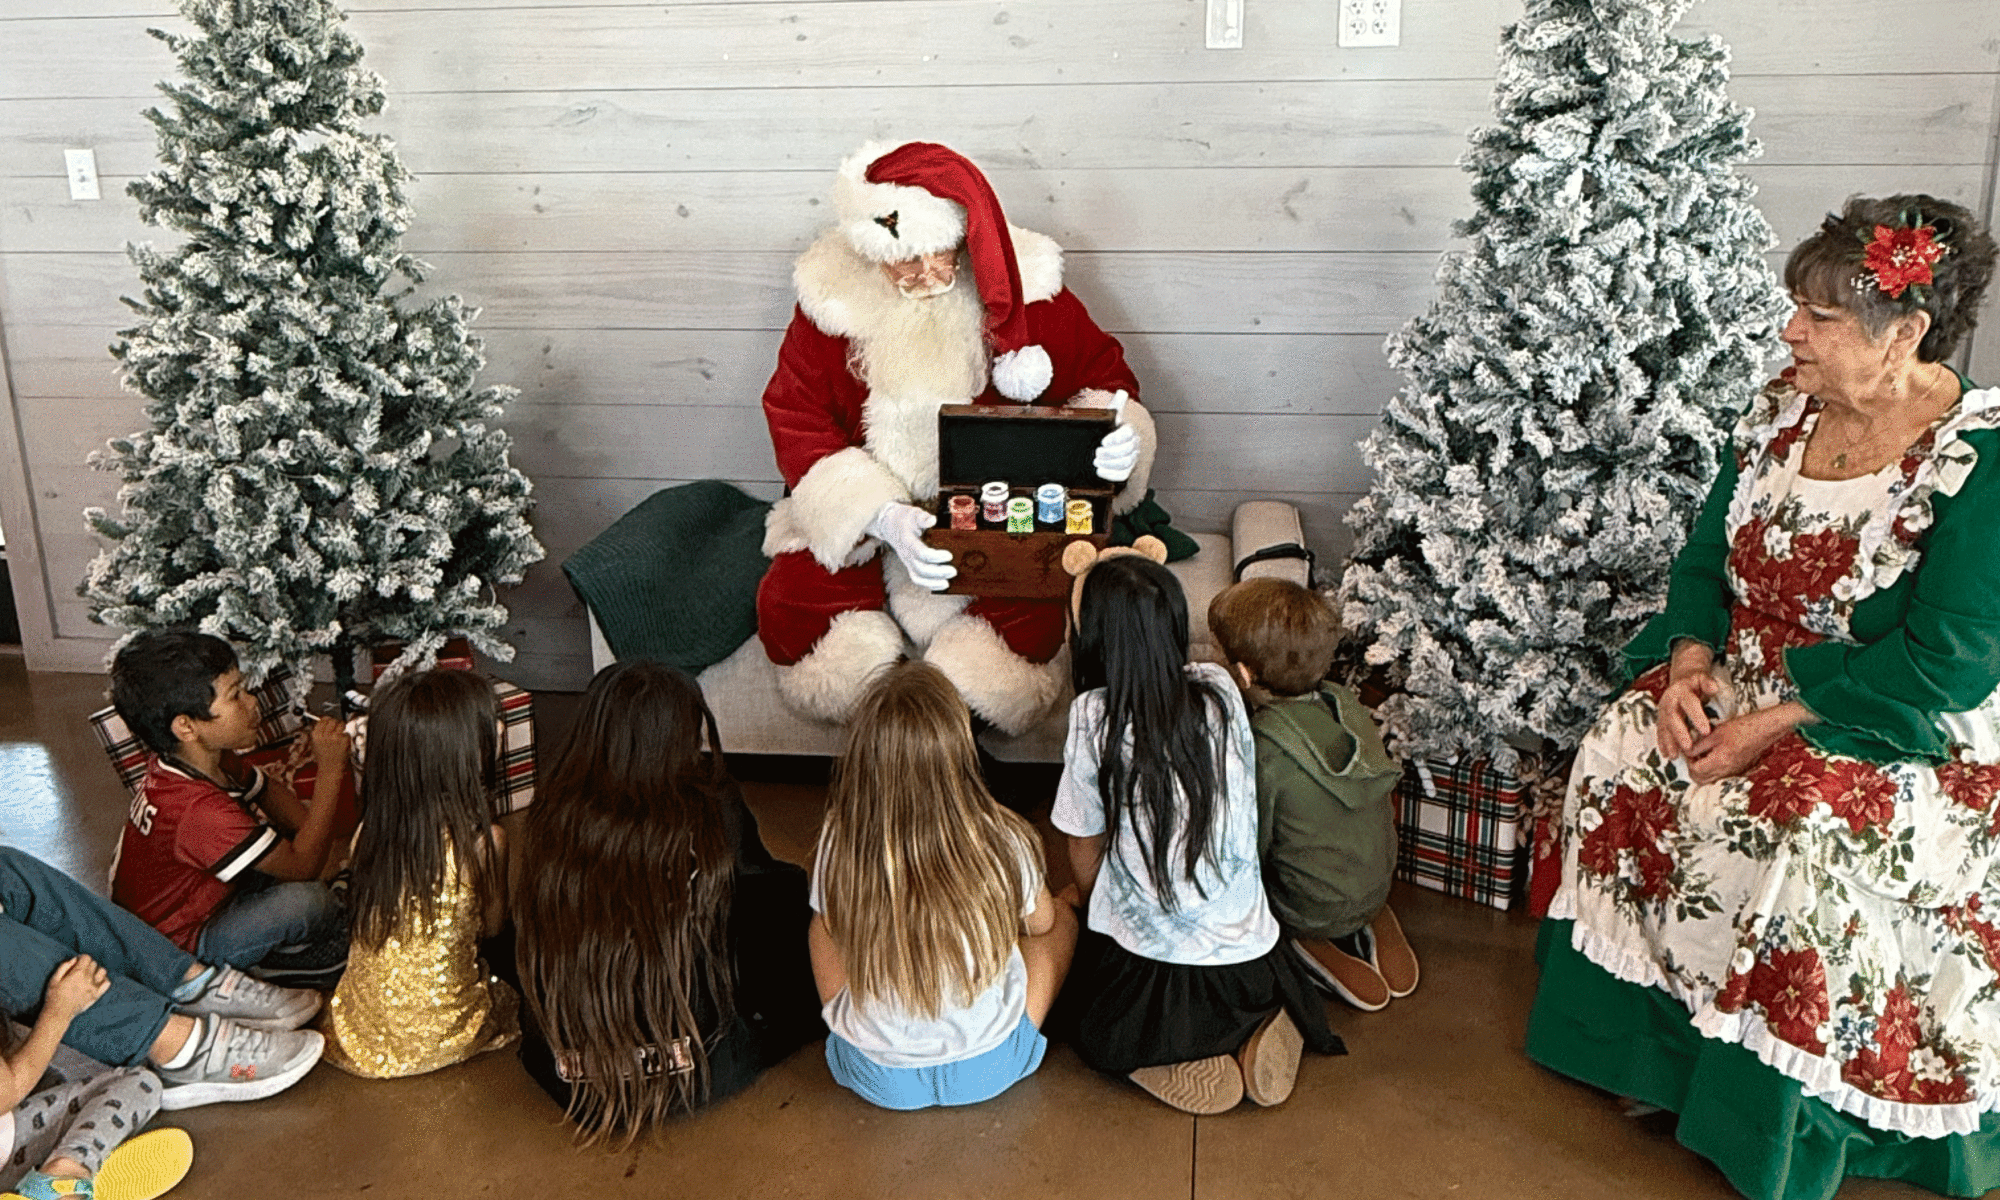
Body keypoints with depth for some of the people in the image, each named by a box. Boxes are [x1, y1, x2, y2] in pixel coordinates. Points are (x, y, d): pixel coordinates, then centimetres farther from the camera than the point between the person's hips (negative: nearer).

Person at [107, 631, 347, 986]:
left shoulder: (199, 759, -8)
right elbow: (303, 865, -29)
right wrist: (330, 770, -29)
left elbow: (271, 796, 10)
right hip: (178, 947, -9)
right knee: (308, 901, -28)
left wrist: (317, 834, -6)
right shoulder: (199, 809, -37)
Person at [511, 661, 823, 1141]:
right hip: (695, 1077, -4)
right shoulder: (708, 819, -19)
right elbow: (754, 874, 3)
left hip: (566, 1078, 4)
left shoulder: (551, 821, -10)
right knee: (790, 893, 11)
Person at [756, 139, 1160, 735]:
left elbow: (1102, 370, 5)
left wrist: (1115, 440, -21)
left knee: (1031, 628, -28)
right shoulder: (833, 294, -7)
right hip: (857, 517, 1)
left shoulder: (1019, 285, -8)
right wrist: (883, 517, -28)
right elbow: (798, 423, -10)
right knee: (790, 615, -23)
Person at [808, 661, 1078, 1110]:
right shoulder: (1005, 845, -25)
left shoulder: (837, 846, -23)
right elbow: (1040, 922, -1)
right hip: (987, 1067, 0)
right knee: (1063, 918, 23)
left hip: (875, 1075, 1)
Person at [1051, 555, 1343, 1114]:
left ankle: (1172, 1061, 0)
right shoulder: (1220, 691, -6)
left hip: (1148, 967, -4)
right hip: (1247, 958, 4)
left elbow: (1085, 849, -1)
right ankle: (1258, 1035, 6)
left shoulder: (1095, 717, -15)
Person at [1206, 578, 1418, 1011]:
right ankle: (1374, 924, 13)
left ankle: (1317, 946, 2)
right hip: (1376, 886, 7)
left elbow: (1252, 848, -18)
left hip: (1313, 912, -6)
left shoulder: (1259, 744, -29)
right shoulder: (1347, 703, -9)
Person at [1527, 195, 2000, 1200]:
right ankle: (1648, 1049, 1)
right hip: (1747, 683, 6)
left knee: (1810, 835, -31)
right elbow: (1706, 556, 7)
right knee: (1621, 753, -16)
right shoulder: (1784, 408, -1)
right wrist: (1690, 661, -10)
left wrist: (1776, 725, -23)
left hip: (1903, 728, -6)